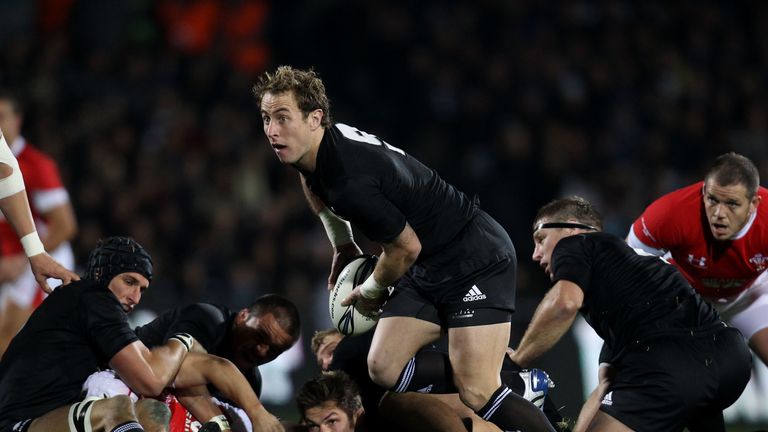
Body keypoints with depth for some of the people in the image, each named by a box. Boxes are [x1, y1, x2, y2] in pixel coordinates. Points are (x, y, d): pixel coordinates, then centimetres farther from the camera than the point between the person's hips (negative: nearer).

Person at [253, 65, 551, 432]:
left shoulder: (352, 183, -29)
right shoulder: (314, 144, -1)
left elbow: (406, 247, -18)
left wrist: (370, 292, 1)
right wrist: (342, 243, 24)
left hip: (476, 258, -10)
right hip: (428, 269, 10)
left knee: (478, 394, -20)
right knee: (384, 369, -4)